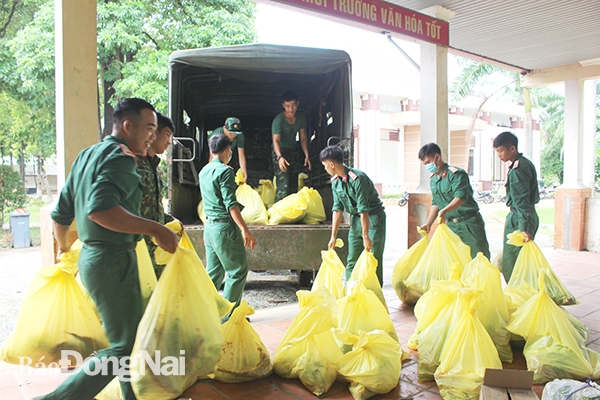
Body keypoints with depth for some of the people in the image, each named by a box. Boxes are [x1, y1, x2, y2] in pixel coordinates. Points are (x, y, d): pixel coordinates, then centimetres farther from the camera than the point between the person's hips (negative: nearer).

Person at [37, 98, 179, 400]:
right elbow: (100, 208, -31)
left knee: (130, 335, 19)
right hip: (114, 260, -10)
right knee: (125, 346, -1)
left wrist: (63, 247, 33)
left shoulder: (87, 155, 15)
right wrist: (155, 229, -29)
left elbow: (60, 213, 19)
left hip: (92, 256, 10)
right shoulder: (121, 157, -14)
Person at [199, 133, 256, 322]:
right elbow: (231, 204, -20)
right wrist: (245, 230, -22)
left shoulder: (204, 171, 13)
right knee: (238, 271, 1)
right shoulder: (225, 171, -13)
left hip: (209, 226, 9)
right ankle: (228, 315, 5)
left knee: (214, 272, 15)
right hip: (225, 227, -9)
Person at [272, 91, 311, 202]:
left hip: (294, 151, 6)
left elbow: (303, 138, 5)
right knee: (283, 186, -17)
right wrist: (279, 157, -41)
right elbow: (276, 140, -25)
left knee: (294, 186, 8)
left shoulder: (301, 118, -1)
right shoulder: (278, 120, -20)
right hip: (280, 152, -6)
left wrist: (307, 155, -5)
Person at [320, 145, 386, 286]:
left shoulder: (357, 178, -26)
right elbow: (337, 209, 2)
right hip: (356, 218, 7)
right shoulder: (335, 182, -2)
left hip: (373, 217, -7)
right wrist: (333, 236, 1)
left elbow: (364, 209, -26)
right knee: (352, 260, 7)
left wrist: (366, 237, -24)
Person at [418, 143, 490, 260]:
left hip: (469, 223, -7)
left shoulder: (456, 174, -14)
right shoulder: (432, 179, 10)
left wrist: (444, 211, -42)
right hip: (450, 225, 7)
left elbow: (461, 197, -27)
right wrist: (428, 224, 11)